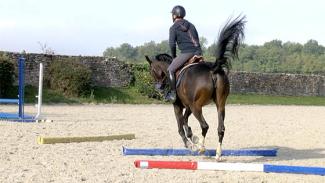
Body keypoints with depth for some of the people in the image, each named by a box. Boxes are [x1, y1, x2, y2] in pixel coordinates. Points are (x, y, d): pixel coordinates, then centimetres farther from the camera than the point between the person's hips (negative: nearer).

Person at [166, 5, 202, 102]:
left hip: (186, 53, -7)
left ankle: (173, 94, -5)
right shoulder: (191, 25, 22)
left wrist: (174, 57, 6)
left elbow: (172, 44, -6)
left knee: (170, 70, 1)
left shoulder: (174, 28, 2)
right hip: (198, 52, 7)